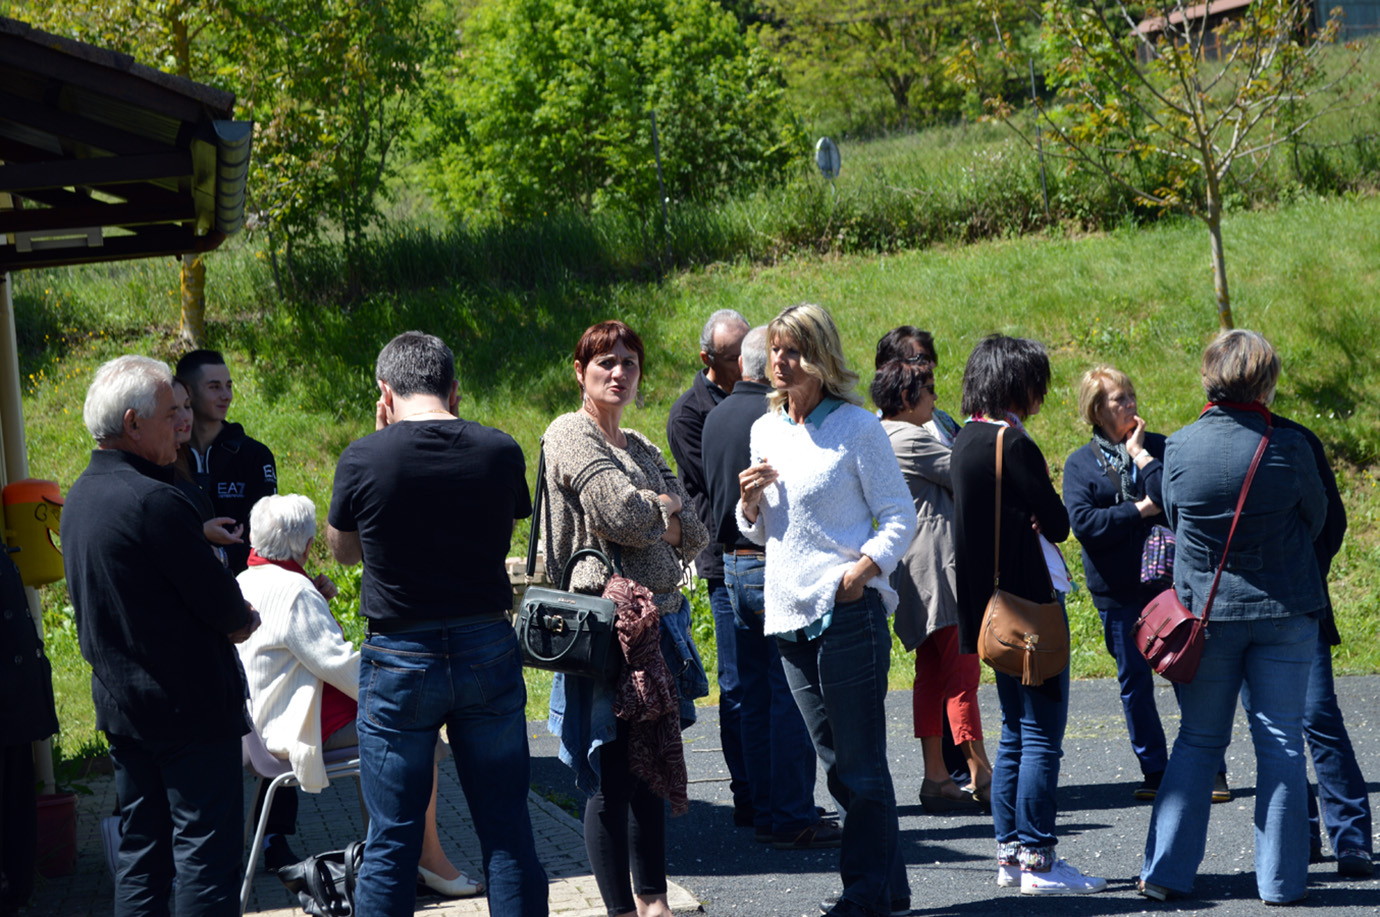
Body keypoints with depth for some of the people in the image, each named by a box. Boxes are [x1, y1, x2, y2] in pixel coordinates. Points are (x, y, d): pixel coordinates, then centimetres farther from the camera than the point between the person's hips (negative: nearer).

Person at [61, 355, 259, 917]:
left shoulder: (80, 497, 8)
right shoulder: (152, 501, -21)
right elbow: (230, 615, -17)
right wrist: (244, 619, 5)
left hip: (118, 702, 9)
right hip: (188, 703, -9)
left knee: (140, 843, 15)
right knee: (205, 847, -3)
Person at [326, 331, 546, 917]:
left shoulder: (363, 459, -11)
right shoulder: (500, 452, -3)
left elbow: (343, 551, 7)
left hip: (400, 661, -2)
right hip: (489, 650, 2)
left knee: (392, 841, 6)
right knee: (507, 831, 10)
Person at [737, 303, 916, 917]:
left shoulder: (857, 427, -5)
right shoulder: (766, 430, 14)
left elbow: (900, 519, -4)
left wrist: (859, 573, -17)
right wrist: (749, 500, 0)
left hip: (848, 612, -7)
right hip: (789, 614, 7)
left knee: (860, 763, -5)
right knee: (837, 762, 10)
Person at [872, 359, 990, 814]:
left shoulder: (883, 438, 19)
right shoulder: (910, 439, -12)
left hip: (916, 574, 11)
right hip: (937, 568, -11)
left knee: (932, 673, 9)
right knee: (963, 671, -8)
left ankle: (936, 778, 9)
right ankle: (980, 774, -6)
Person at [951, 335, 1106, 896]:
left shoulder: (966, 441, 11)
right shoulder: (1013, 443, -17)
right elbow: (1058, 523, -11)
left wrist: (1026, 518, 1)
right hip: (1030, 601, -9)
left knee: (1015, 734, 14)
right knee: (1042, 735, -5)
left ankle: (1010, 853, 17)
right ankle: (1037, 861, -4)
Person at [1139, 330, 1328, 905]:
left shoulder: (1180, 447, -8)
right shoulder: (1288, 447, -12)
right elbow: (1316, 518, 3)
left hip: (1205, 609, 2)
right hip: (1285, 610, -2)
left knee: (1198, 741, 12)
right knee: (1281, 744, 6)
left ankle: (1166, 872, 11)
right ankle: (1281, 880, 9)